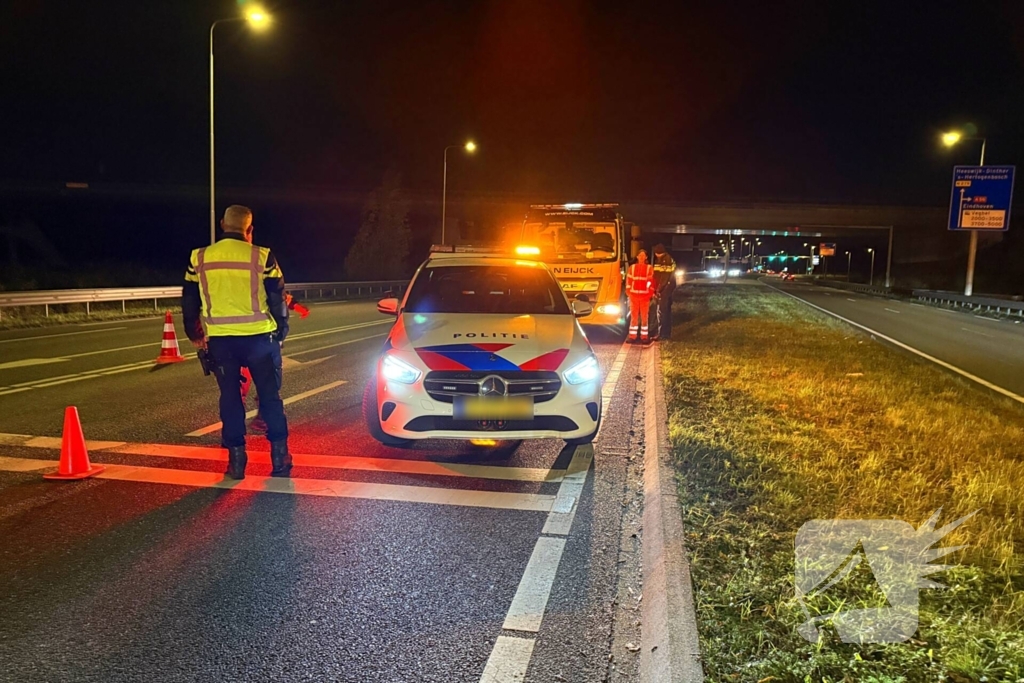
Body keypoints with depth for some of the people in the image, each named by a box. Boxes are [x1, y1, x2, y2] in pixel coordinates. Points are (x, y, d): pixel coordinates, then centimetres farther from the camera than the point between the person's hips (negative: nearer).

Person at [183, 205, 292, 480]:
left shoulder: (199, 258, 4)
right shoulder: (262, 256, -5)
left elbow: (189, 301, 11)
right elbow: (277, 299, -2)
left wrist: (194, 335, 23)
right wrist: (281, 331, 11)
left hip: (220, 340, 2)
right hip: (259, 337, -2)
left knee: (230, 398, 11)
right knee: (270, 396, 8)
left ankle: (236, 460, 13)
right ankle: (280, 457, 10)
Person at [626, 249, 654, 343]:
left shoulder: (649, 268, 1)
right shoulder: (632, 267, 5)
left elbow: (652, 281, 0)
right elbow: (628, 280, 4)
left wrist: (651, 293, -6)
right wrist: (628, 292, -3)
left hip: (645, 296, -1)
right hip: (634, 295, 1)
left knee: (644, 316, 3)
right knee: (634, 316, 4)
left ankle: (644, 336, 9)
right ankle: (632, 336, 8)